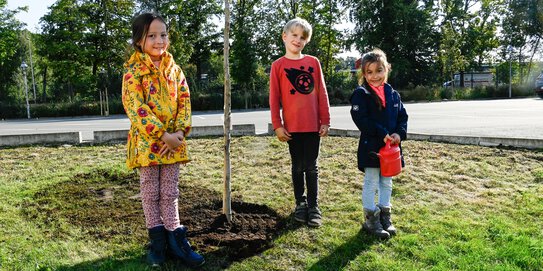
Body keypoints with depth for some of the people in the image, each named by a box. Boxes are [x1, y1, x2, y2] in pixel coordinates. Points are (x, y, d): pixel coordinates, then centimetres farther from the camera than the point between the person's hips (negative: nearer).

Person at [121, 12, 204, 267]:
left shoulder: (174, 69, 7)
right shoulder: (133, 72, -7)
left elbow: (184, 102, 3)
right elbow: (136, 109, -16)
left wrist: (179, 133, -12)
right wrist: (162, 134, -22)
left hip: (173, 142, 3)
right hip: (146, 141, -3)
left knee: (170, 192, 10)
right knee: (150, 193, 8)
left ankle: (174, 238, 18)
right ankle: (158, 240, 20)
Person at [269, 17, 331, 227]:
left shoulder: (313, 62, 5)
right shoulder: (278, 65, 0)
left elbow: (322, 94, 5)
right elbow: (274, 98, -1)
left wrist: (325, 121, 2)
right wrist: (277, 125, -5)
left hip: (313, 125, 1)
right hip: (292, 126, -1)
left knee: (311, 167, 7)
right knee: (298, 166, 10)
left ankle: (313, 206, 17)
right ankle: (300, 203, 24)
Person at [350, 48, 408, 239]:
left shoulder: (393, 94, 8)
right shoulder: (360, 94, -10)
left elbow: (402, 116, 9)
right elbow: (361, 120, -18)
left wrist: (399, 133, -10)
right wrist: (382, 134, -22)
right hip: (370, 147, -6)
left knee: (387, 183, 15)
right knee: (371, 183, 3)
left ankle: (385, 216, 29)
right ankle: (371, 219, 13)